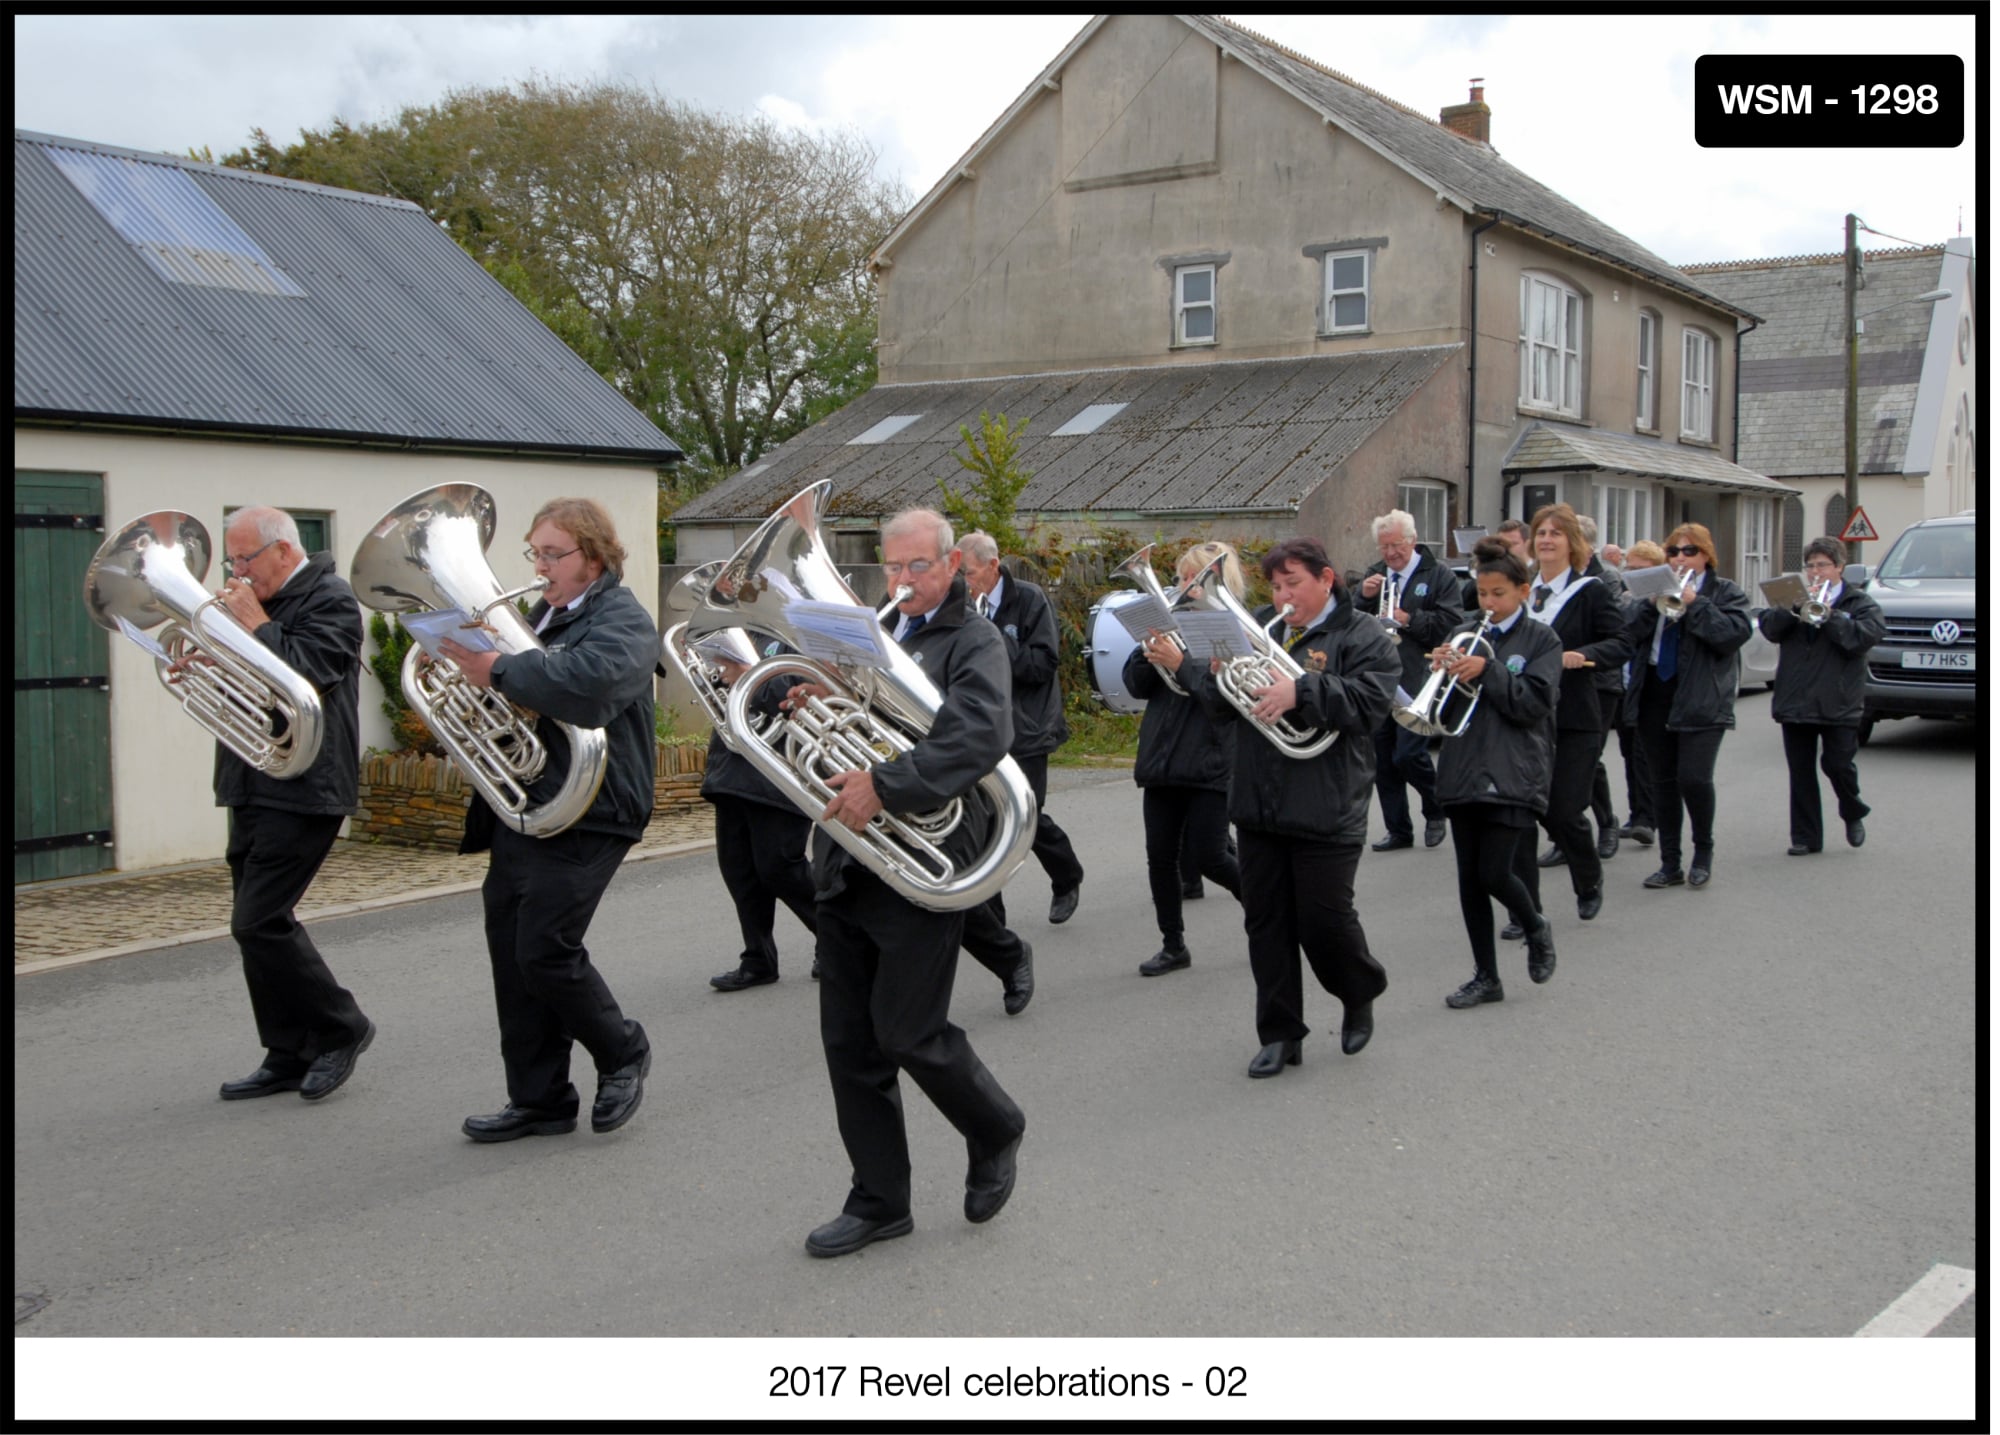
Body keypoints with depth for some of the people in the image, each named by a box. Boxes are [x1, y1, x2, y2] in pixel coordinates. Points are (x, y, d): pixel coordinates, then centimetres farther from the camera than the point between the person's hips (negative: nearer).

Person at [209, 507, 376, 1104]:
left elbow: (302, 675, -22)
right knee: (260, 924, 9)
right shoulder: (262, 601, 17)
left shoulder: (330, 600, -9)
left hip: (301, 789, -9)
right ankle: (289, 1057, 17)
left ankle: (339, 1029, 4)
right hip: (253, 787, 9)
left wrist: (253, 621, -14)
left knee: (258, 922, -11)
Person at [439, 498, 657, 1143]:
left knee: (545, 950, -11)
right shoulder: (541, 614, 18)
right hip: (518, 809, 9)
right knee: (511, 952, 8)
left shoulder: (622, 621, -9)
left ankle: (623, 1052, 15)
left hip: (583, 816, -9)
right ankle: (538, 1098, 19)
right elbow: (517, 690, 28)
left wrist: (500, 670, -26)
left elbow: (587, 684, -30)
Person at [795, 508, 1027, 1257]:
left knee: (909, 1034, -2)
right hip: (846, 869, 7)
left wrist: (885, 785, -33)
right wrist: (812, 705, -5)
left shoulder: (974, 642, -6)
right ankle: (879, 1201, 21)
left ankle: (995, 1132, 27)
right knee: (849, 1042, 8)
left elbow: (983, 736, -24)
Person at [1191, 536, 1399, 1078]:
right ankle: (1280, 1033, 20)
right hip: (1258, 804, 6)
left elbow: (1370, 701, -18)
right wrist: (1219, 675, -10)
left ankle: (1360, 996, 30)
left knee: (1324, 921, 0)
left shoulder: (1362, 635, -3)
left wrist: (1301, 692, -27)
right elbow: (1222, 709, 12)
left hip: (1325, 810, -5)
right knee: (1266, 922, 9)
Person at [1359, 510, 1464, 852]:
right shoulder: (1375, 574, 14)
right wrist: (1364, 597, -6)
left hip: (1417, 682, -6)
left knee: (1408, 754, -10)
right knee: (1383, 760, 7)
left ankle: (1436, 810, 18)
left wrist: (1409, 620, -19)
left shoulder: (1439, 574, -2)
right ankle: (1398, 830, 18)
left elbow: (1451, 623, -12)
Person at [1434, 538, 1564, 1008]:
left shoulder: (1541, 640, 0)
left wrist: (1487, 670, -21)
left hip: (1512, 773, -4)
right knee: (1469, 878, 5)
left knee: (1495, 873, -10)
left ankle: (1537, 929, 22)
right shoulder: (1465, 635, 11)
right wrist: (1443, 670, -12)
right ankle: (1486, 977, 16)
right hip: (1464, 770, 4)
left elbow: (1533, 703, -11)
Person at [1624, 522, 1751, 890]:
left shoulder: (1725, 593, 4)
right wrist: (1654, 604, -11)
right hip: (1656, 693, 4)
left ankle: (1704, 852, 10)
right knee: (1664, 781, 7)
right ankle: (1670, 864, 14)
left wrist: (1694, 603, -15)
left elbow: (1736, 632, -13)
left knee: (1693, 777, -14)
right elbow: (1631, 634, 4)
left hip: (1701, 698, -4)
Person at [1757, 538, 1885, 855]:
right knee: (1800, 770, 4)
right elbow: (1769, 627, -3)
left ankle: (1853, 815, 25)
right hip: (1795, 702, 3)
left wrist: (1829, 614, -17)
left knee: (1838, 765, -4)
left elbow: (1865, 636, -14)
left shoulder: (1860, 603, 5)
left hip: (1839, 704, -3)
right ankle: (1805, 836, 12)